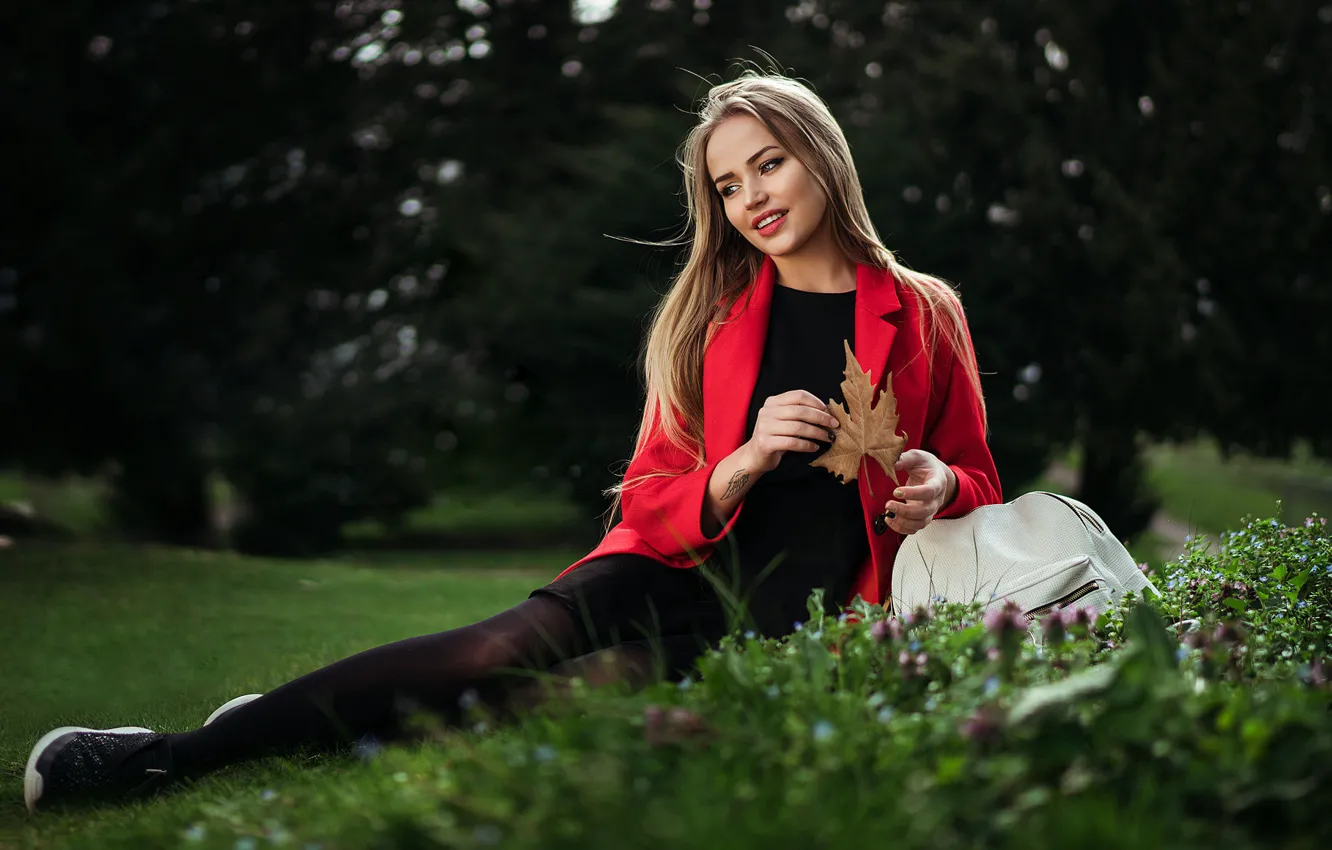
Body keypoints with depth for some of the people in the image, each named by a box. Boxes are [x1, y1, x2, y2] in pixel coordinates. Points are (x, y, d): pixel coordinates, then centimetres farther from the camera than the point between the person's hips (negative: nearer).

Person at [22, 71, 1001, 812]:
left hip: (792, 625, -1)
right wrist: (742, 464, -14)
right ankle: (174, 754, -23)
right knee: (514, 645, -29)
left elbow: (975, 475, 17)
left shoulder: (924, 316, 8)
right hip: (681, 574, 2)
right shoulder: (709, 318, 11)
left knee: (569, 691, -29)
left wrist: (938, 486, -8)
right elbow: (650, 502, 7)